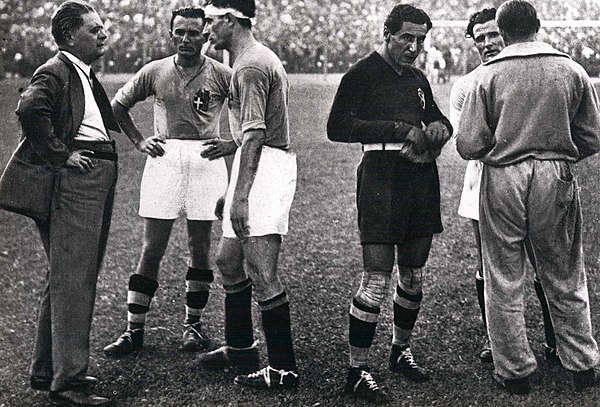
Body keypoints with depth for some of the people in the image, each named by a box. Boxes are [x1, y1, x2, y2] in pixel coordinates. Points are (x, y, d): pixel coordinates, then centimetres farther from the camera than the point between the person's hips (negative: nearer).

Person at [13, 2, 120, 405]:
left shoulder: (87, 76, 21)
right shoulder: (55, 72, -9)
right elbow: (30, 110, -26)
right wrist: (60, 155, -20)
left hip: (100, 180, 10)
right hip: (76, 178, -10)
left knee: (79, 277, 14)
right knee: (71, 279, -9)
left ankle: (48, 369, 25)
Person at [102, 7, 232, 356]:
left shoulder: (221, 75, 1)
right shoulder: (155, 72, 6)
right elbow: (119, 105, 18)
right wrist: (139, 141, 8)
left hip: (206, 160, -1)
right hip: (164, 158, 1)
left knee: (200, 248, 5)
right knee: (152, 249, 0)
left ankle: (194, 324, 18)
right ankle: (135, 329, 4)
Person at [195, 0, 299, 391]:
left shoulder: (250, 67, -15)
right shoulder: (263, 58, 19)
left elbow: (256, 135, -23)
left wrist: (240, 194, -26)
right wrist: (233, 146, 29)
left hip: (265, 168, -11)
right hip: (265, 163, 11)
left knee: (262, 271, -10)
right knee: (229, 261, 17)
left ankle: (284, 369, -5)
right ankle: (240, 350, 28)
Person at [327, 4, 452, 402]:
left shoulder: (418, 79, 17)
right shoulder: (362, 73, -4)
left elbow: (438, 118, 30)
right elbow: (338, 127, -14)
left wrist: (439, 127, 3)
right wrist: (401, 130, -15)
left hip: (421, 179, 7)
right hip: (382, 176, -7)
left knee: (414, 275, 14)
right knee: (377, 279, -10)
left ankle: (401, 351, 32)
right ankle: (357, 370, -2)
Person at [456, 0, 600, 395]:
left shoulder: (489, 75, -6)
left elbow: (468, 145, -8)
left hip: (503, 181, -2)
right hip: (557, 181, 2)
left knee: (504, 281, 9)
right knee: (565, 279, 15)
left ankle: (515, 370, 17)